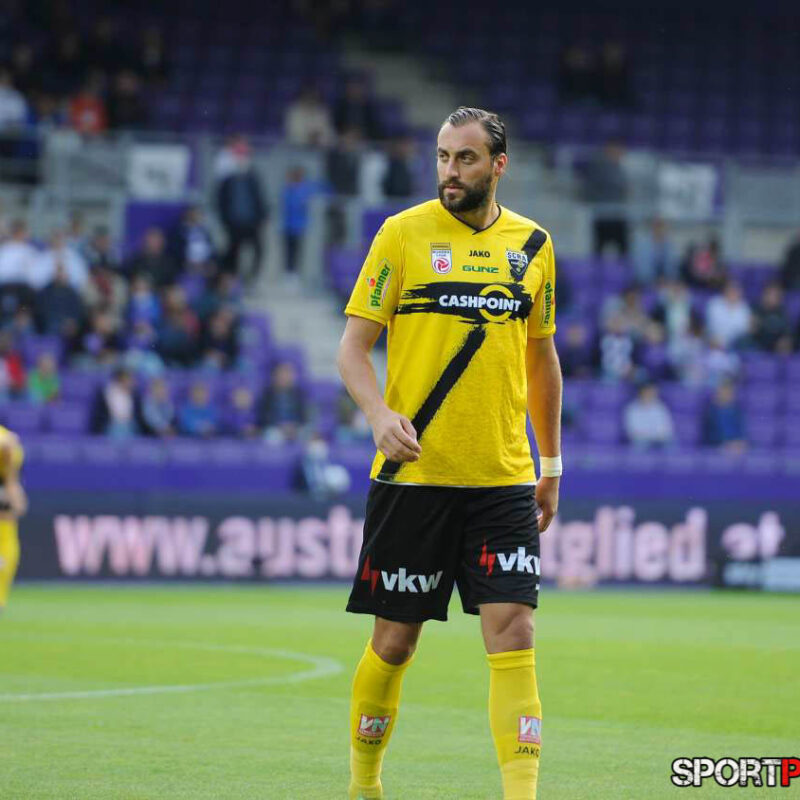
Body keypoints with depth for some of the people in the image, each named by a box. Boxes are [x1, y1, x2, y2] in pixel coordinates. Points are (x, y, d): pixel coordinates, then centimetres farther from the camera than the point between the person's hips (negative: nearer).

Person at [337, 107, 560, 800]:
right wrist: (381, 413, -19)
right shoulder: (403, 234, 0)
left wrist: (551, 464, 19)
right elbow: (353, 346, 0)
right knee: (395, 640, 4)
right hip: (412, 476, -2)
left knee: (513, 633, -10)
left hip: (503, 480, 2)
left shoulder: (532, 244, 9)